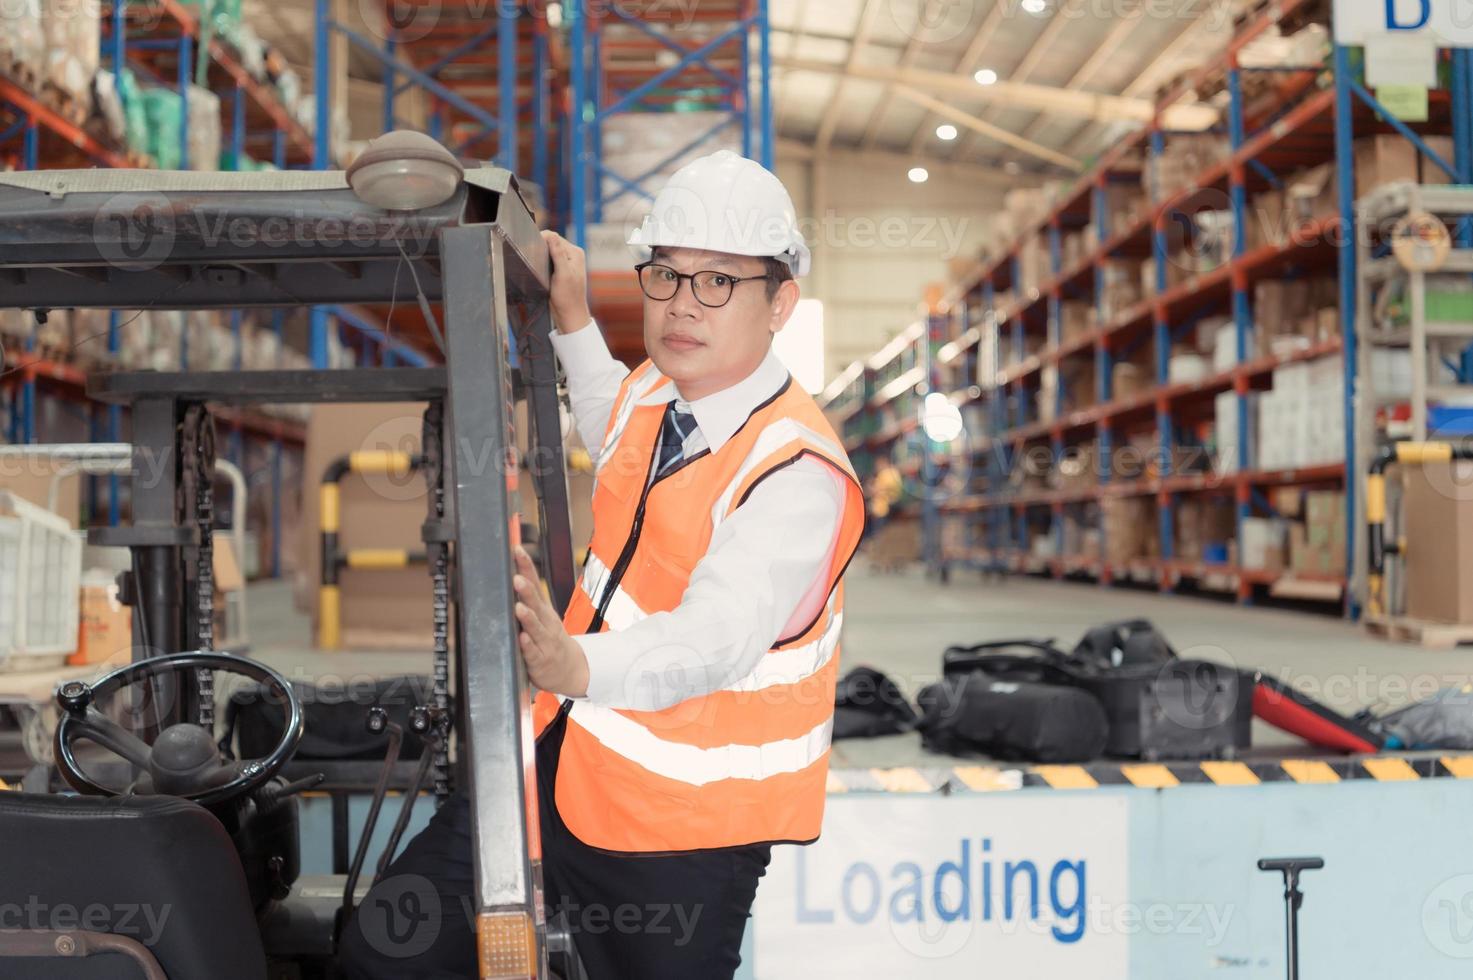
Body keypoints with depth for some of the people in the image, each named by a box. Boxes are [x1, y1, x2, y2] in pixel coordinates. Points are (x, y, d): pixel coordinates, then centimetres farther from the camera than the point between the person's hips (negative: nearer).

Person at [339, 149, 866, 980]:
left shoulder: (799, 472, -23)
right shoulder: (652, 390, 1)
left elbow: (715, 637, -39)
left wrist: (580, 665, -57)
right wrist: (574, 320, 18)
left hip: (684, 833, -7)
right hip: (568, 764, 7)